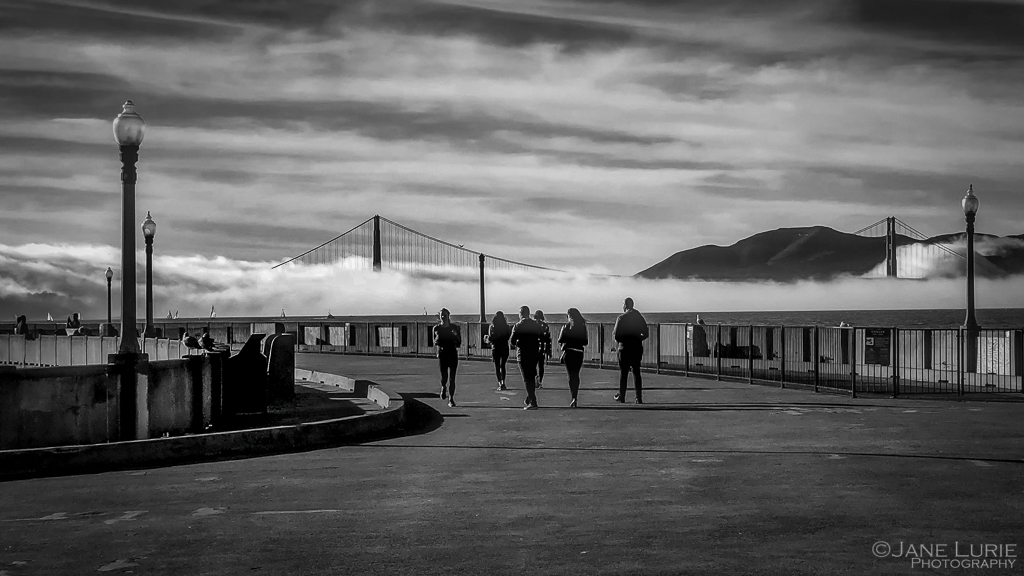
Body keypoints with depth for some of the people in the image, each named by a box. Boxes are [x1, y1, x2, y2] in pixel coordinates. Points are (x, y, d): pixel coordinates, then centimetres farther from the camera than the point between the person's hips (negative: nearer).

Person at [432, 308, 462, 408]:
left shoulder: (454, 327, 1)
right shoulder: (437, 328, 3)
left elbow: (459, 343, 2)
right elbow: (435, 343, 7)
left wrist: (455, 336, -17)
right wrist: (437, 339, -15)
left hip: (453, 354, 0)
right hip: (442, 354, 0)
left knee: (452, 379, -6)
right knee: (444, 377, -3)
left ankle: (451, 400, -2)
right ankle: (443, 387, 33)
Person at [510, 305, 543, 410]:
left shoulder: (518, 326, -10)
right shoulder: (536, 325, 4)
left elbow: (512, 341, -10)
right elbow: (541, 339, 7)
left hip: (523, 354, -5)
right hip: (534, 354, 5)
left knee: (527, 379, -3)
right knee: (532, 378, 19)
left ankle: (533, 402, -8)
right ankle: (529, 399, 29)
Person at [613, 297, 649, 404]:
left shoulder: (621, 318, -10)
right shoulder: (640, 317, 4)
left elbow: (617, 336, -13)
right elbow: (645, 334, 5)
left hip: (625, 348, -4)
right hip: (637, 348, 4)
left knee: (623, 373, 5)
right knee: (636, 372, 8)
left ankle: (621, 397, 9)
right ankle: (639, 398, 4)